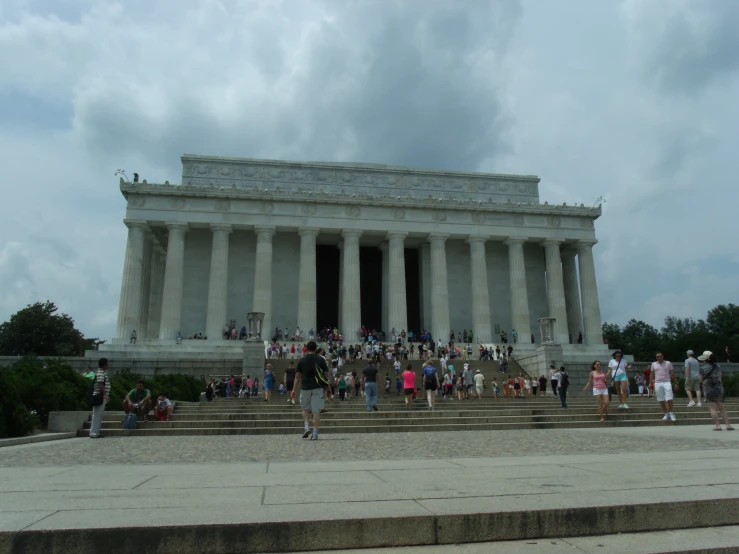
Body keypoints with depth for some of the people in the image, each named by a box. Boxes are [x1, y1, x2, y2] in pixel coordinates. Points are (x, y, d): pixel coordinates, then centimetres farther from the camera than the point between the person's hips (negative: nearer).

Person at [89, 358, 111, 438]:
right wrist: (105, 395, -24)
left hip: (101, 397, 10)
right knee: (97, 415, -8)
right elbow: (100, 384, -20)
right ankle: (93, 432, -7)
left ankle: (96, 432, 15)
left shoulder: (103, 372, 19)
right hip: (100, 396, -10)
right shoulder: (101, 373, -11)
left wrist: (106, 395, 23)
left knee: (98, 415, 11)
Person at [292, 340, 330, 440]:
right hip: (317, 388, 0)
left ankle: (306, 427, 1)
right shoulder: (321, 359, 2)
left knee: (305, 409, 18)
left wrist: (294, 389, 7)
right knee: (316, 411, 1)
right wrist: (327, 387, 16)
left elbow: (297, 376, 3)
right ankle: (315, 433, 0)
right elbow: (326, 374, 4)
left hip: (305, 388, 1)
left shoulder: (302, 360, 2)